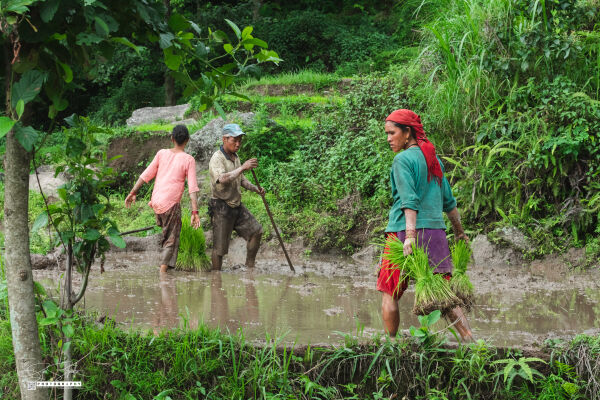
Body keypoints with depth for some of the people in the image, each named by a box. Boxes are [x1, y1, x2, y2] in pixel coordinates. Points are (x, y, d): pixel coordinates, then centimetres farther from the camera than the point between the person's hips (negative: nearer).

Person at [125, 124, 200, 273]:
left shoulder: (162, 153, 6)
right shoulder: (188, 160, -3)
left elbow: (146, 175, 7)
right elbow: (192, 188, -9)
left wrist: (133, 192, 15)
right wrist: (195, 212, -11)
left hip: (155, 201, 4)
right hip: (171, 204, -4)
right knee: (171, 240, 1)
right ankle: (163, 271, -11)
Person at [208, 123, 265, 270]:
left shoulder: (235, 157, 10)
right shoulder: (217, 159, -19)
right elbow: (223, 179, -37)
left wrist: (255, 188, 4)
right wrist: (243, 167, -42)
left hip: (237, 206, 8)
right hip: (221, 207, -8)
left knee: (256, 231, 8)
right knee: (219, 247, -3)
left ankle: (250, 267, 19)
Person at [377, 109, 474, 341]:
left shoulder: (403, 159, -6)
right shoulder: (433, 158, 16)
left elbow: (409, 200, -18)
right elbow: (448, 200, 23)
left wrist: (410, 235, -25)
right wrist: (460, 233, 31)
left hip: (404, 231, -6)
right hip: (436, 232, 7)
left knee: (389, 293, 6)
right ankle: (469, 340, -8)